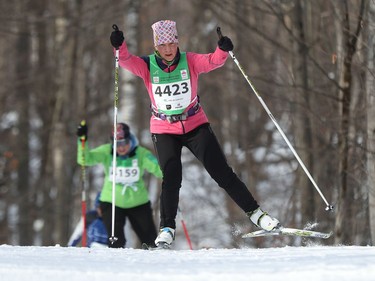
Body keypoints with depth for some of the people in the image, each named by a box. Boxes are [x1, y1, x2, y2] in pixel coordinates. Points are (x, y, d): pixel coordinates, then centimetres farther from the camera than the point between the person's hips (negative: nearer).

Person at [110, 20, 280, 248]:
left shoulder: (190, 62, -9)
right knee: (171, 177, -16)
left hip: (195, 125, 0)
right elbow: (126, 60, -24)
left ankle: (255, 213, 8)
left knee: (222, 172, -3)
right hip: (164, 130, 0)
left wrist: (223, 50, -46)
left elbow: (213, 61, -25)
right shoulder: (147, 66, -7)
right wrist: (119, 47, -44)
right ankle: (167, 228, -3)